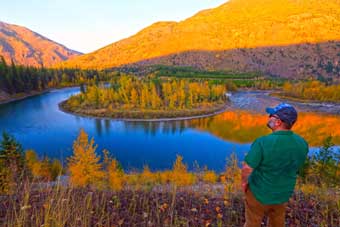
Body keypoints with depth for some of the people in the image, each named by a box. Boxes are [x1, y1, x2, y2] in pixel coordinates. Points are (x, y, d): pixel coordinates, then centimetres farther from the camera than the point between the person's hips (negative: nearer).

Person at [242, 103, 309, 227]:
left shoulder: (263, 142, -33)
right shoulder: (302, 143, -13)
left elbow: (247, 168, -28)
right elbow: (296, 168, 2)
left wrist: (244, 182, -8)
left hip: (259, 193, -5)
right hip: (283, 194, 5)